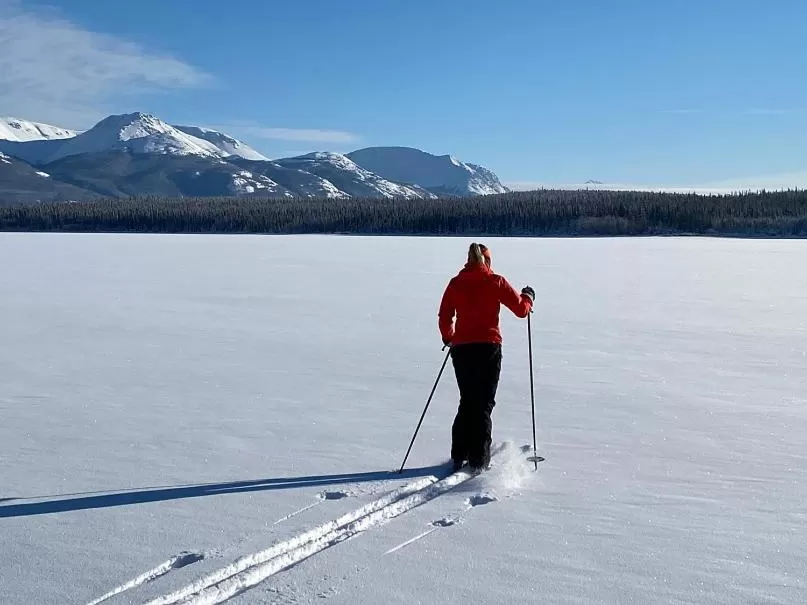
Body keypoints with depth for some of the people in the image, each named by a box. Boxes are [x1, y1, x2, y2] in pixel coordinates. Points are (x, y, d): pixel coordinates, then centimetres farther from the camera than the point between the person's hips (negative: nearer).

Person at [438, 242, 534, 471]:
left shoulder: (455, 283, 6)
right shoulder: (496, 282, -1)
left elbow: (444, 318, 7)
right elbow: (521, 309, 5)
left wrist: (448, 338, 26)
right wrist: (529, 296, 26)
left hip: (461, 348, 3)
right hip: (488, 348, -3)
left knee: (467, 401, 16)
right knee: (483, 404, 4)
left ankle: (459, 457, 13)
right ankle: (478, 461, 2)